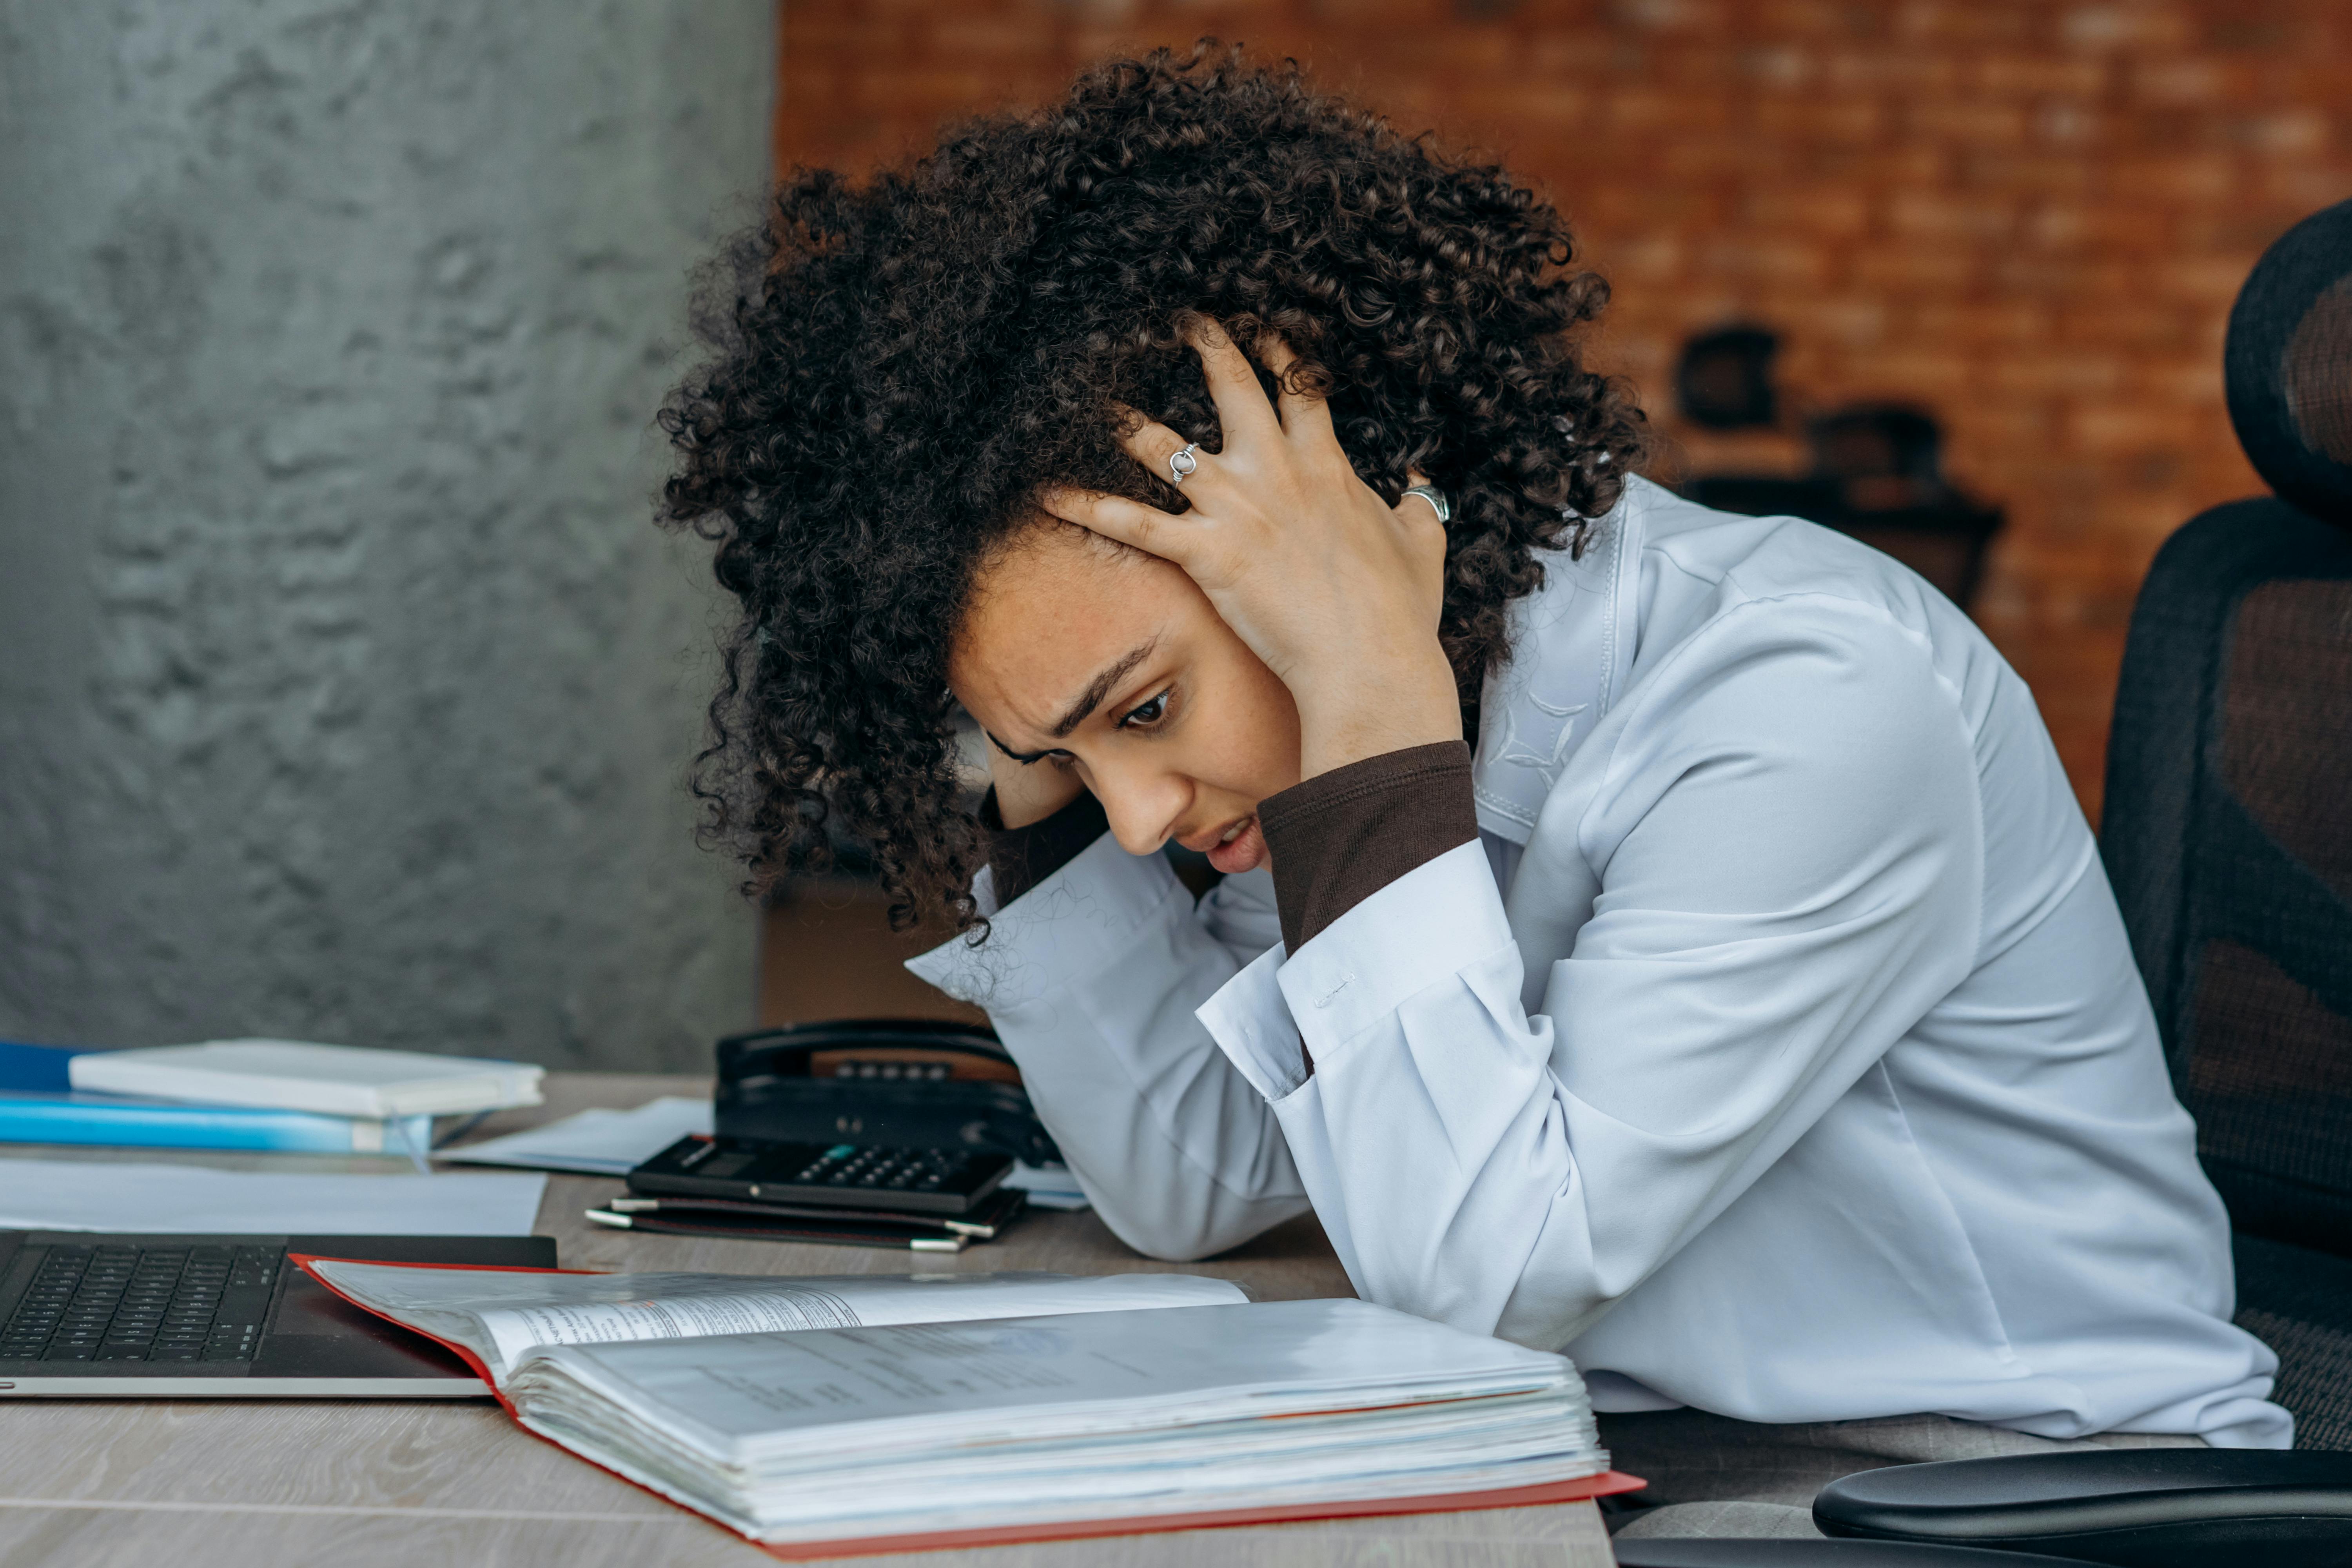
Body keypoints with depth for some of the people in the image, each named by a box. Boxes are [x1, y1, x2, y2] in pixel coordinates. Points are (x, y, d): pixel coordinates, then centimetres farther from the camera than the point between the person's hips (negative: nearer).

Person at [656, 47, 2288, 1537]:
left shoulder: (1814, 705, -20)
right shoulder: (1443, 725, 1)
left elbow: (1481, 1271, -24)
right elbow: (1192, 1180, 5)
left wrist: (1373, 696, -25)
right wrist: (1042, 767, -4)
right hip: (1622, 1467, 6)